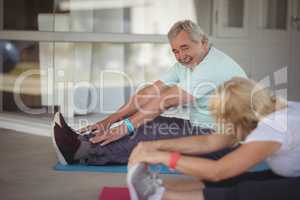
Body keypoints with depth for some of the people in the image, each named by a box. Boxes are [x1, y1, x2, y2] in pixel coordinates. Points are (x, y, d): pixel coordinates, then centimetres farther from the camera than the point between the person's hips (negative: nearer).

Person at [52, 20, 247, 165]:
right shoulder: (185, 64, 8)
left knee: (153, 130, -23)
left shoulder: (215, 65, -22)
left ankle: (82, 151, -23)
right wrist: (111, 120, -10)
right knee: (146, 122, -7)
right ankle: (82, 142, -14)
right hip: (200, 128, 8)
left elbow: (167, 101, -27)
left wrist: (126, 126, -27)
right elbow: (152, 91, -1)